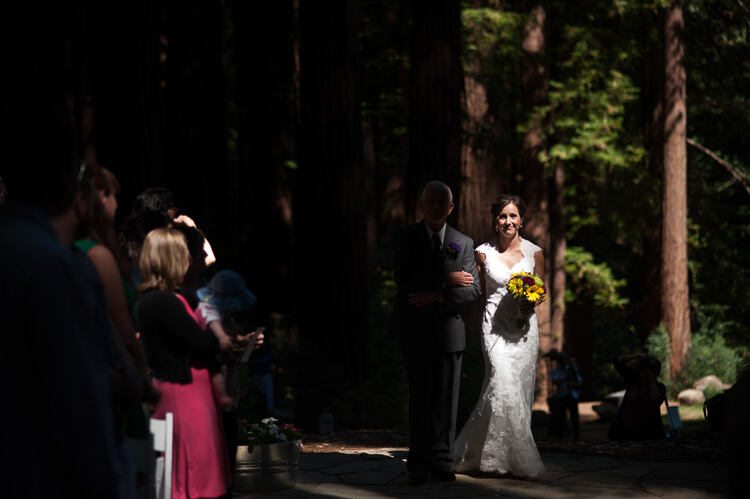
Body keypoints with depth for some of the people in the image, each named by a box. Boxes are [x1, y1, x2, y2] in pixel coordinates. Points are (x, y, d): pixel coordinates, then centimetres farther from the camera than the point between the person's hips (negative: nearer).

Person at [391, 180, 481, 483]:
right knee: (420, 397, -1)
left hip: (449, 329, 2)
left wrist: (438, 296, -14)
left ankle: (441, 461, 7)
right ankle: (419, 463, 4)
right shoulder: (406, 237, 4)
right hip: (415, 330, -2)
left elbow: (474, 289, 0)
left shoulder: (463, 243, 8)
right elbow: (404, 279, -11)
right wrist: (447, 280, -14)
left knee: (446, 399, 2)